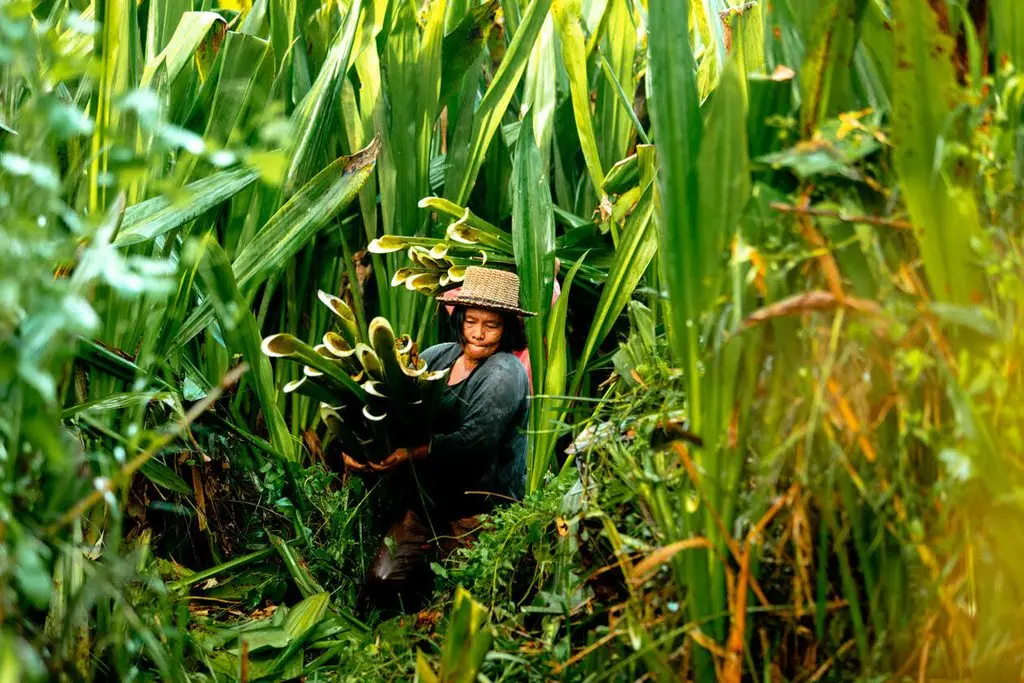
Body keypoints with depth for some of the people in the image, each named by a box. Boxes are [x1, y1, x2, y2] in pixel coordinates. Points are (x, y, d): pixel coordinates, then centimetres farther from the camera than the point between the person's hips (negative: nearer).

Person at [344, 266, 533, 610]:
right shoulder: (439, 356, 5)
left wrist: (407, 454, -26)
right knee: (382, 580, -6)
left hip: (481, 507, -6)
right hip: (429, 501, 6)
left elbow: (471, 442, -23)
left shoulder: (504, 374, -14)